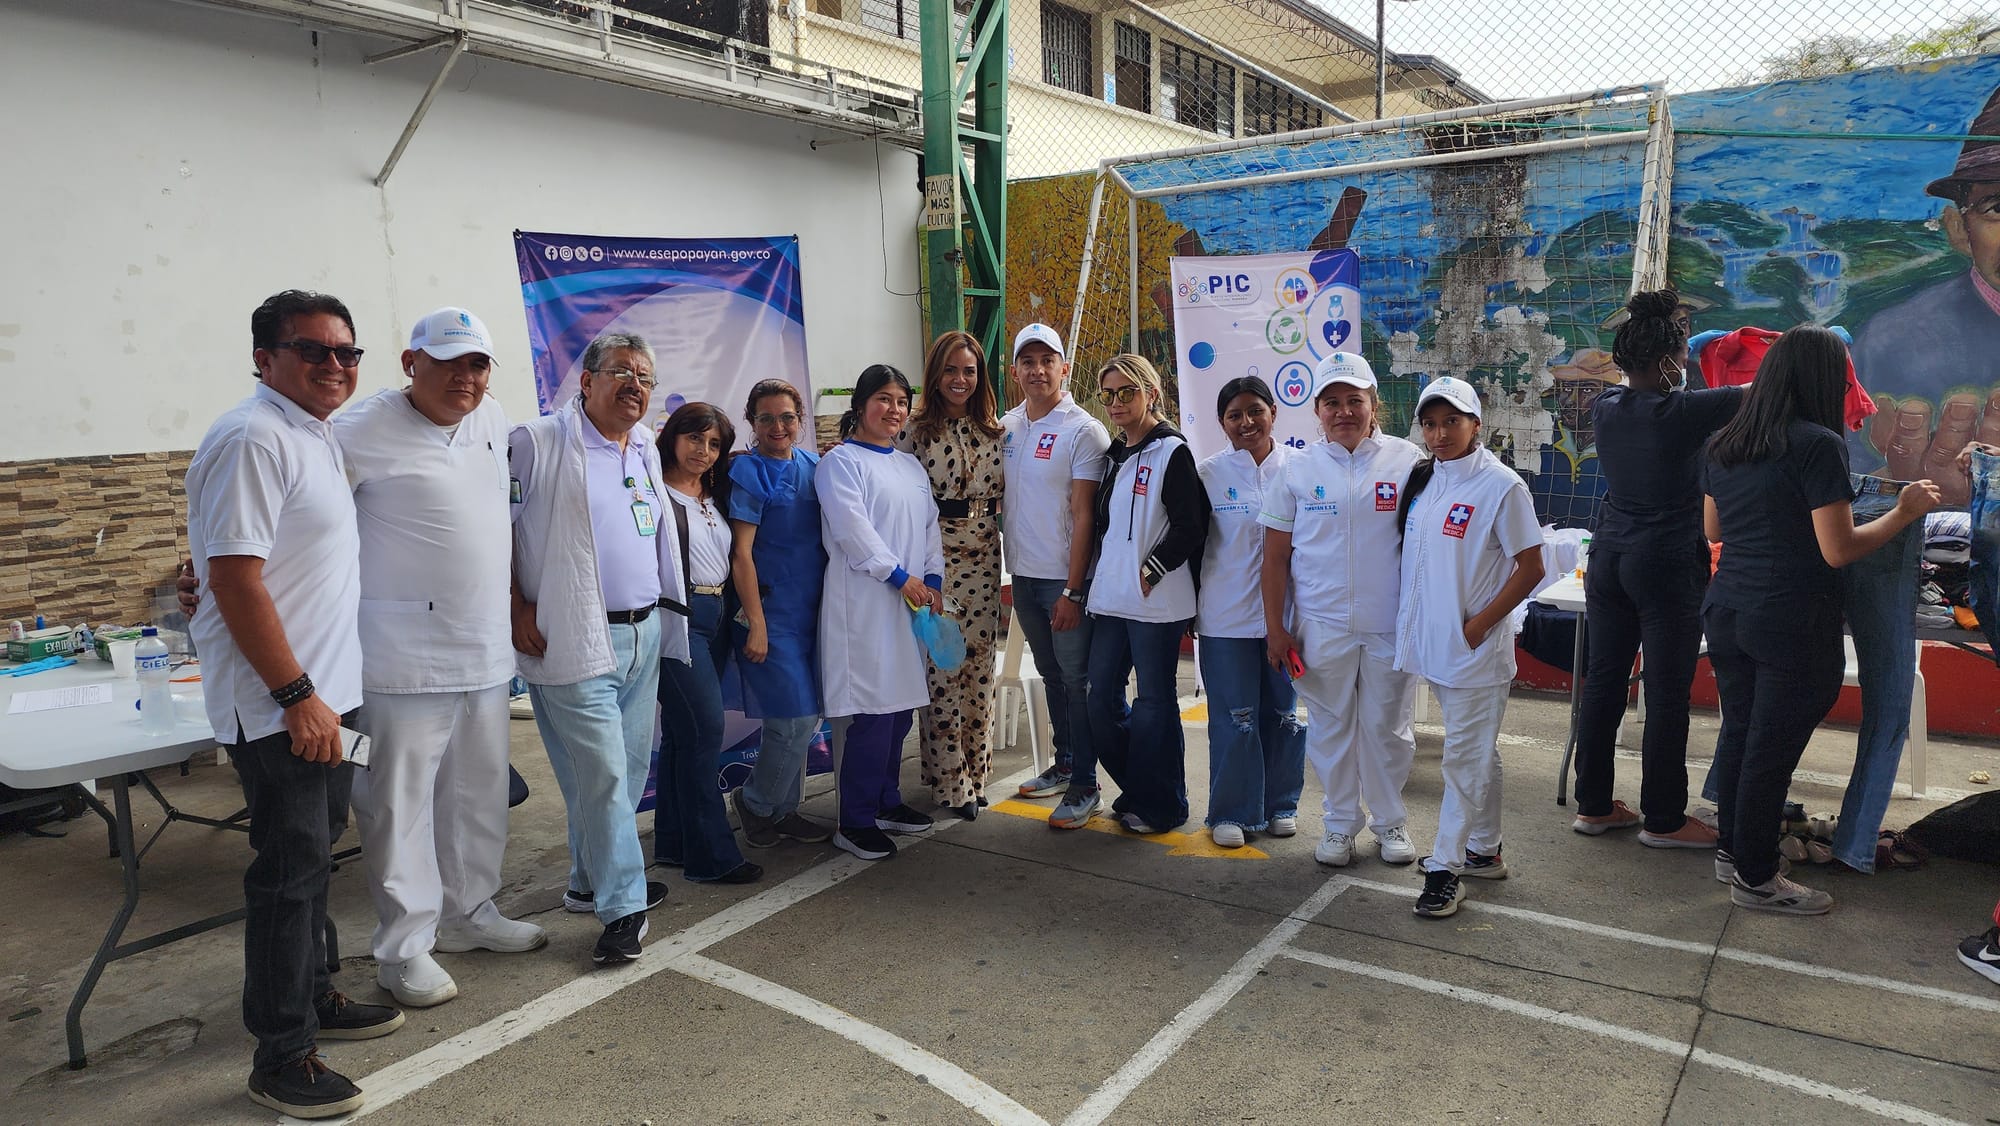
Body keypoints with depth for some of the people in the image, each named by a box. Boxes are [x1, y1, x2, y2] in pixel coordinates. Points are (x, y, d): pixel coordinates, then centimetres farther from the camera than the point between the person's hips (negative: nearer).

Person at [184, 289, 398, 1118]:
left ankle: (311, 997, 36)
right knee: (289, 871, -1)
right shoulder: (254, 440, -18)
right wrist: (295, 696, -23)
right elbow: (234, 576, -24)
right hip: (279, 705, -9)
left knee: (311, 856, 20)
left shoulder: (314, 435, 13)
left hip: (322, 692, 10)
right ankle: (281, 1059, 12)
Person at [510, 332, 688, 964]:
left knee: (629, 769, 13)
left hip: (644, 635, 7)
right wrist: (517, 609, -11)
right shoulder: (537, 442, -7)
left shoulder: (646, 449, 15)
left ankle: (591, 883, 29)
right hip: (574, 642, -7)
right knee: (603, 774, -7)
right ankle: (622, 905, 4)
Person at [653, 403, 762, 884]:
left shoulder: (715, 497, 17)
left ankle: (672, 842, 19)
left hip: (714, 616, 8)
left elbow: (734, 556, 21)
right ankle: (711, 853, -5)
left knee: (683, 731, 12)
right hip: (677, 618, -7)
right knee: (706, 727, -10)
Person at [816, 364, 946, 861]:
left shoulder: (911, 466, 21)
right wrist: (900, 576, -15)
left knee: (900, 707, 11)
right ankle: (855, 823, -2)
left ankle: (887, 801, 25)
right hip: (864, 605, -7)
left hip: (912, 602, 8)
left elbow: (930, 526, 19)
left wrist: (933, 580, 5)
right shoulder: (841, 461, -3)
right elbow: (852, 527, -14)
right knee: (871, 714, -10)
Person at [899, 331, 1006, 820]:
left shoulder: (995, 431, 9)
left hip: (985, 559, 4)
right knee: (943, 667, -3)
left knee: (980, 664, 7)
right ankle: (950, 783, 8)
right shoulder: (915, 431, -3)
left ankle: (975, 771, 20)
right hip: (936, 557, -4)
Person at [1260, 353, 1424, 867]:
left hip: (1391, 624, -1)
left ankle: (1390, 820, 29)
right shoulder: (1298, 468, 2)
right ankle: (1339, 823, 26)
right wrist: (1275, 627, 1)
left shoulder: (1407, 459, 0)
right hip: (1320, 626, 1)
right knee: (1330, 726, 10)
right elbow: (1275, 555, 4)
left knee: (1387, 727, 10)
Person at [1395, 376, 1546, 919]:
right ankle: (1484, 850, 30)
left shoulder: (1501, 485, -12)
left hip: (1474, 647, -7)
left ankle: (1446, 865, 7)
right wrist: (1411, 623, 9)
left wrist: (1479, 624, -15)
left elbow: (1530, 568, -12)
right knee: (1478, 752, 19)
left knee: (1464, 756, 0)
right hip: (1433, 640, 7)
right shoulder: (1422, 478, 8)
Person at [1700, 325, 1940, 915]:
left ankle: (1732, 850, 29)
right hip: (1791, 622, -7)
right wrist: (1905, 512, -2)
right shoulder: (1818, 445, -14)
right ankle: (1755, 878, 13)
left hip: (1726, 611, 7)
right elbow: (1838, 550, -15)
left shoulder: (1722, 444, 6)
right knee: (1773, 748, 3)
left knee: (1738, 733, 17)